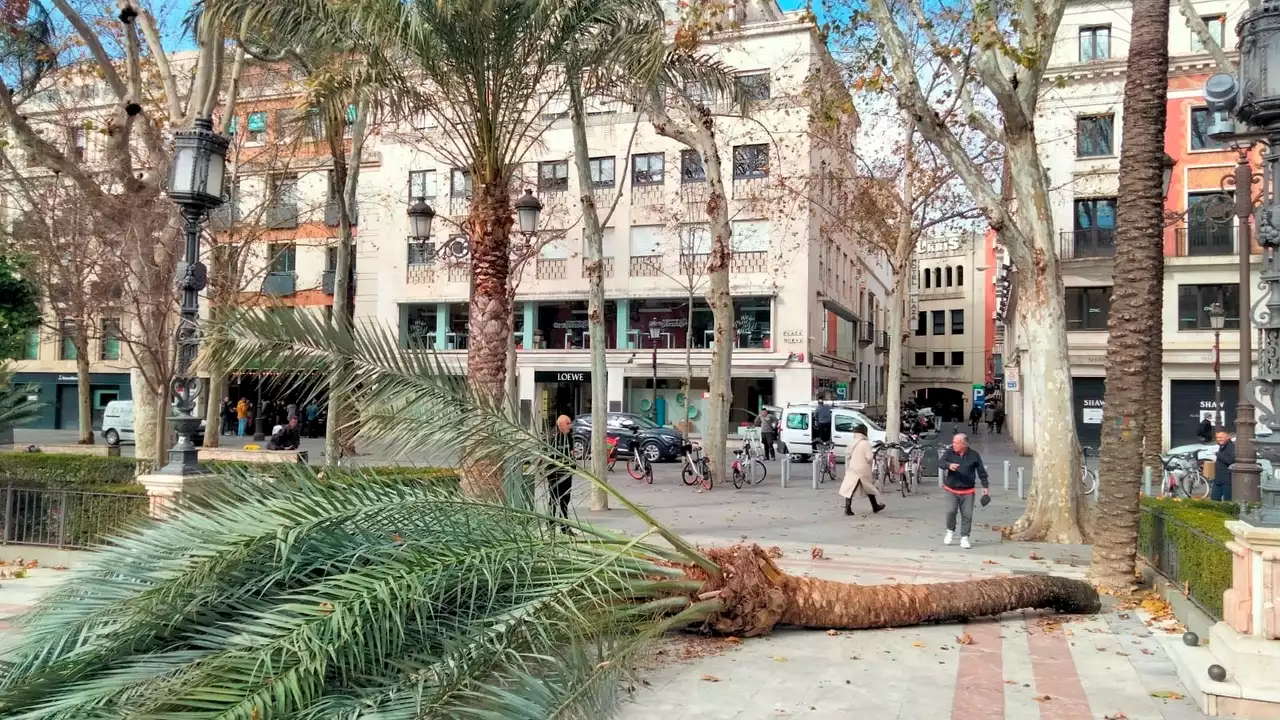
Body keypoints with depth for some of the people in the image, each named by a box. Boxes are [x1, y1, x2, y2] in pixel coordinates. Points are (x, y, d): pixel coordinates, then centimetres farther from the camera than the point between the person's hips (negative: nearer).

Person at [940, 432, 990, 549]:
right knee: (951, 511, -13)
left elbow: (981, 472, 3)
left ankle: (964, 538, 10)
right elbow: (941, 462, -12)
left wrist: (985, 486, 2)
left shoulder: (974, 456, -3)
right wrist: (949, 465, -34)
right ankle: (950, 531, 13)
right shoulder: (949, 452, -2)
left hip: (967, 491, 0)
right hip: (951, 490, 0)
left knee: (967, 515, -2)